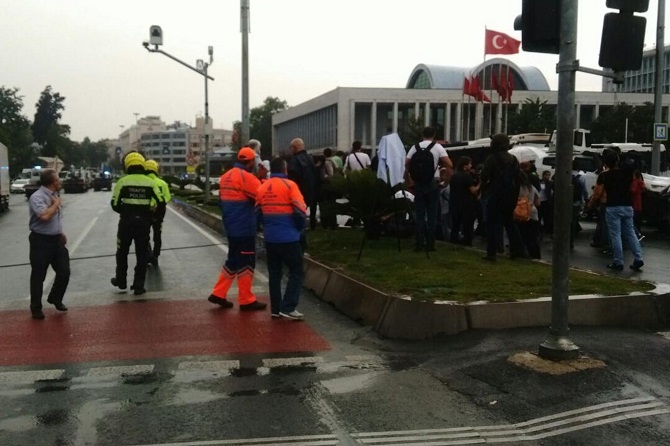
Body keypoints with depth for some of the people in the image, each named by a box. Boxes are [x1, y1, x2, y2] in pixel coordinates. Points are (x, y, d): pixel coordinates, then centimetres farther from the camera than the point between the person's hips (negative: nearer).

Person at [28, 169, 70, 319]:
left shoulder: (54, 194, 10)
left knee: (64, 272, 8)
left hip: (56, 240, 7)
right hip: (41, 241, -7)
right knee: (38, 276, 4)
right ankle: (36, 308, 17)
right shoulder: (37, 197, -17)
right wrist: (56, 204, -17)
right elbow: (44, 216, -32)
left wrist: (61, 233, 16)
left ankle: (55, 299, 30)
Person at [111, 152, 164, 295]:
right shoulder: (150, 182, -2)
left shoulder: (122, 181, -6)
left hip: (126, 221, -1)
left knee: (122, 252, 19)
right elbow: (160, 202, -5)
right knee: (142, 254, 8)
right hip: (144, 222, 1)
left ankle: (121, 281, 29)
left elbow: (115, 204, -6)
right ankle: (138, 286, 8)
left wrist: (124, 211, 13)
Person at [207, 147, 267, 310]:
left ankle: (218, 293, 19)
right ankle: (246, 300, 6)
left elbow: (221, 201, 16)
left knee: (233, 260, 18)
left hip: (231, 226, 9)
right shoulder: (246, 176, -16)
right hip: (244, 227, -9)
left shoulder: (226, 176, 12)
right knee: (246, 262, -1)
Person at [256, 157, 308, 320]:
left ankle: (276, 308, 16)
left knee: (274, 273, 13)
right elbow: (301, 212, -14)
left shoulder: (262, 188, 7)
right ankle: (288, 308, -5)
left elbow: (257, 212, 12)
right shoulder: (289, 185, -10)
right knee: (296, 272, 3)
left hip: (270, 238, 6)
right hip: (288, 237, -6)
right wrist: (300, 228, 3)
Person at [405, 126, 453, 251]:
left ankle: (419, 243, 6)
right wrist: (446, 180, 0)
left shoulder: (415, 147, 5)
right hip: (433, 183, -2)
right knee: (432, 214, 4)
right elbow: (450, 165, -10)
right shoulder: (438, 147, -1)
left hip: (418, 184, 2)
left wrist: (413, 178, 12)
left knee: (419, 214, 7)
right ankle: (430, 243, 3)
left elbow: (406, 164, 2)